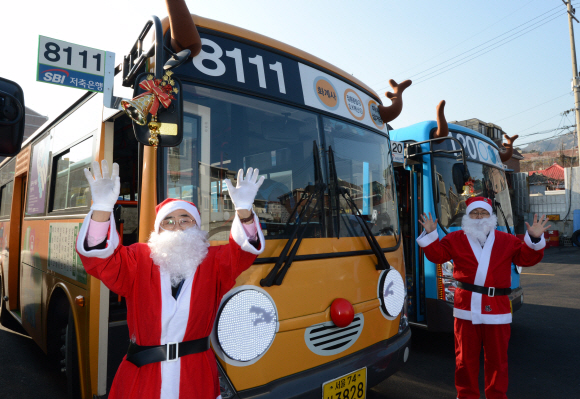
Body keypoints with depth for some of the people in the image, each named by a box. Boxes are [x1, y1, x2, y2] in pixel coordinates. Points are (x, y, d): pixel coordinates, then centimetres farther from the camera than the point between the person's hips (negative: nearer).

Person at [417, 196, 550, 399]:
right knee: (466, 357, 10)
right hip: (466, 307, -1)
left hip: (497, 308, 1)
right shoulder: (455, 239, 4)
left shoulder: (507, 241, 8)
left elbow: (526, 258, 3)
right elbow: (437, 255, -1)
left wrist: (534, 239, -11)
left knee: (497, 357, 12)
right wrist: (430, 234, -13)